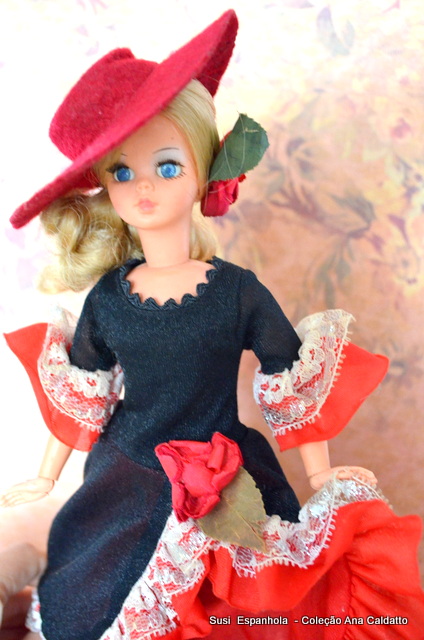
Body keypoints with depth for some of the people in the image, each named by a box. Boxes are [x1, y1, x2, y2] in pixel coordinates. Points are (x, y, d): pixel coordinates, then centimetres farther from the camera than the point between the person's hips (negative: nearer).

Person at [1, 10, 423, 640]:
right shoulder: (106, 298, -8)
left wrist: (321, 477, 3)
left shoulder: (238, 290, -15)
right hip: (126, 489, 2)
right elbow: (78, 398, 4)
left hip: (229, 485, -1)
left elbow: (297, 389, -6)